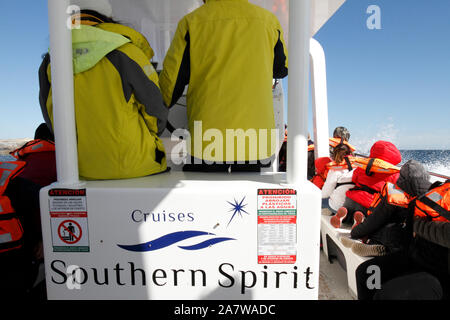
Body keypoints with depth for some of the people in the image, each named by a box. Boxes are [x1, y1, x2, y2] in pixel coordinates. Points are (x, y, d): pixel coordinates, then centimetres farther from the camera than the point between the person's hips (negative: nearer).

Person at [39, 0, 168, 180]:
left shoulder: (50, 62, 2)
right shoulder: (125, 53, -12)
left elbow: (53, 122, 10)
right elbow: (155, 109, -4)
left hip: (82, 169, 5)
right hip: (133, 166, -4)